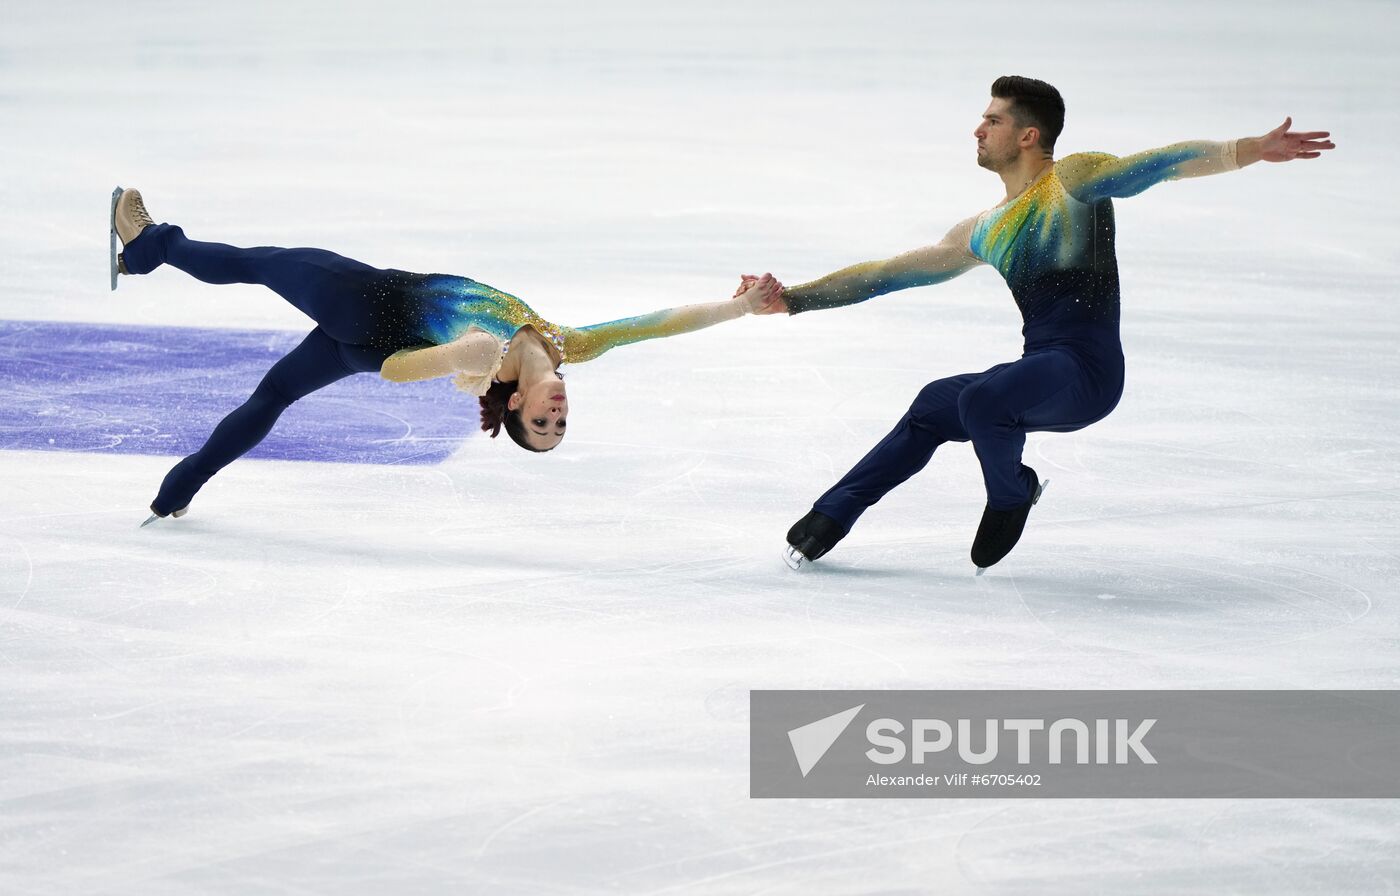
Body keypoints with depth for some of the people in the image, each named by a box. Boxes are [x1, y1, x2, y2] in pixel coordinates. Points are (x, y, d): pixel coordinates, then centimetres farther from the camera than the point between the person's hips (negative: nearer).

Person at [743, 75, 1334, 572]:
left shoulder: (1072, 181, -1)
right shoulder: (986, 233, 20)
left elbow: (1162, 165, -14)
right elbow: (891, 274, 26)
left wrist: (1252, 149, -29)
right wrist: (794, 299, 23)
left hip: (1087, 369, -9)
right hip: (1039, 376, 9)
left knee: (979, 400, -31)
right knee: (932, 408, 19)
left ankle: (1011, 496, -1)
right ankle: (828, 521, 31)